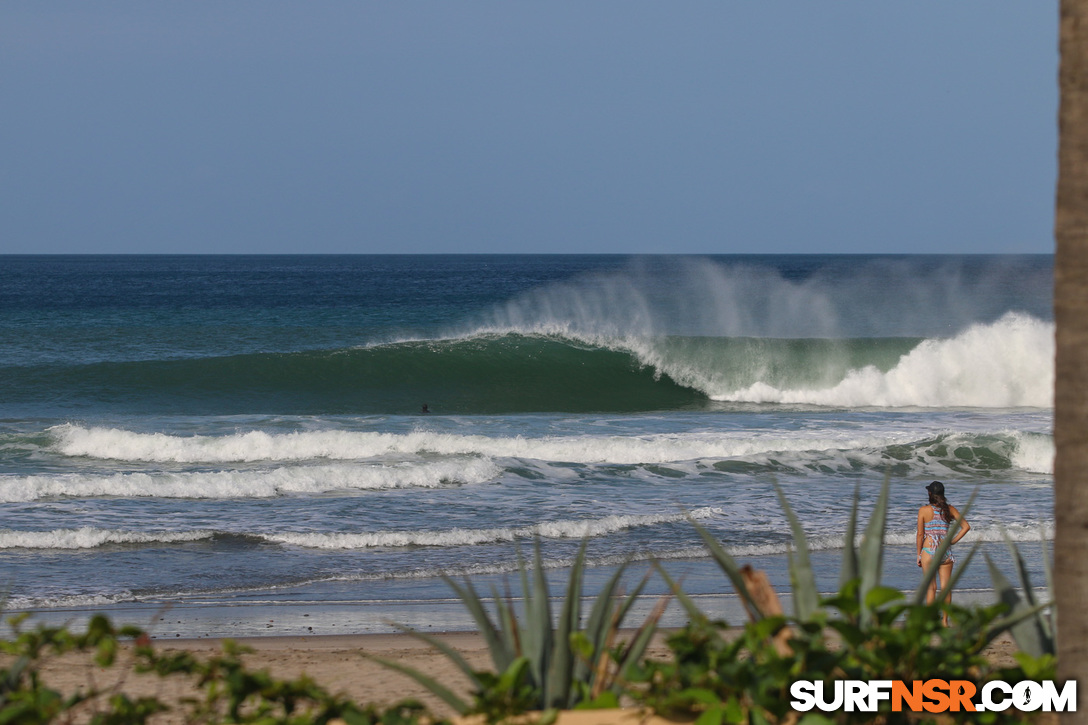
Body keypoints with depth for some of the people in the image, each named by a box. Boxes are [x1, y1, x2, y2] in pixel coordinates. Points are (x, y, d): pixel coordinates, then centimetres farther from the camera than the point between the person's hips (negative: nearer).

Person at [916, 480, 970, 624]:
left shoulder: (924, 510, -7)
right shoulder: (949, 509, 2)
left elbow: (920, 535, -5)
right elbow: (966, 526, 0)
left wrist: (919, 554, 2)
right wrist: (954, 541, 6)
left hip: (929, 551, -3)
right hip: (946, 552, 3)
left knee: (931, 587, 2)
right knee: (946, 587, 6)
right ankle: (945, 620, 8)